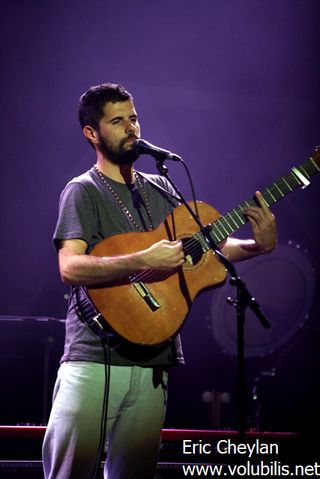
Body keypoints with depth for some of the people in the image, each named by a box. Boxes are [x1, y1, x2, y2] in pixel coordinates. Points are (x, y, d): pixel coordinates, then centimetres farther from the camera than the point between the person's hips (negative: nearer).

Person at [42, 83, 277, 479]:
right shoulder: (83, 191, -1)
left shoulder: (160, 189, 17)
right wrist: (144, 261, -24)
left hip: (151, 360, 5)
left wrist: (259, 246, 4)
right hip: (93, 357, -5)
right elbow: (70, 267, -15)